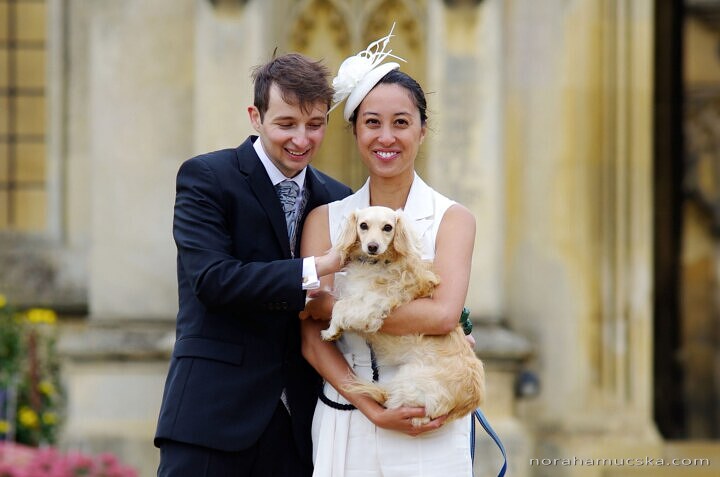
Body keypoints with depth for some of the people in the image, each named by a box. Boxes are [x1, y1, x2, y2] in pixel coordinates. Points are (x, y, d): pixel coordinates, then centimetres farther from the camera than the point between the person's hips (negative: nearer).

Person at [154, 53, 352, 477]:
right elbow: (212, 279, -16)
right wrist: (315, 269, -22)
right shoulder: (205, 178, -2)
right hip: (214, 412, -4)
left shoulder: (336, 200, 13)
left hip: (298, 422, 5)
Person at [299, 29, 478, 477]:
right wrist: (373, 408, -14)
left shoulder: (453, 219, 0)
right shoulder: (325, 219, 5)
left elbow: (442, 314, -16)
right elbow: (313, 340, -2)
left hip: (430, 432, -1)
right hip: (346, 432, 1)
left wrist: (334, 306, -11)